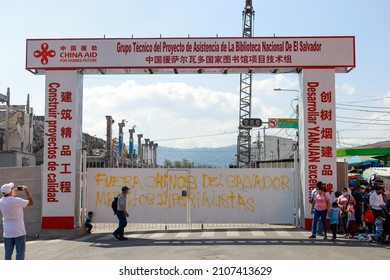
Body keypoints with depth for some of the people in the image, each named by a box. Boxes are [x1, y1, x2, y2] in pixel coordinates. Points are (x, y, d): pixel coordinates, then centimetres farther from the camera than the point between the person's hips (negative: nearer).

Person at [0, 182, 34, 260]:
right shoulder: (17, 201, -17)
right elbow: (31, 202, -4)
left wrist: (14, 194, 29)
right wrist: (27, 192, 7)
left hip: (7, 232, 5)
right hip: (19, 231, -5)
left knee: (8, 253, 9)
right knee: (20, 252, 2)